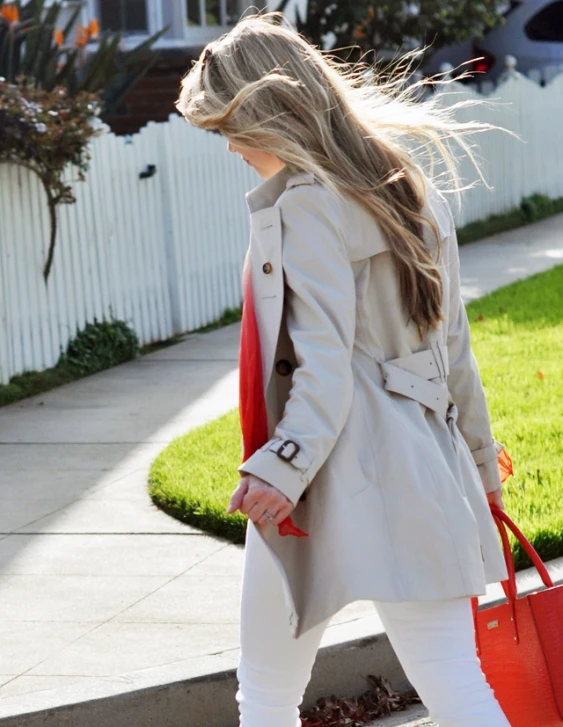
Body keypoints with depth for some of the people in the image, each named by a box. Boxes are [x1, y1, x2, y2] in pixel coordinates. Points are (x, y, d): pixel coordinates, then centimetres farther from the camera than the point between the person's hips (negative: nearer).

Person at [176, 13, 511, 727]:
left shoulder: (305, 203, -9)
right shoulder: (412, 190, 15)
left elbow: (326, 359, -18)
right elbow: (452, 341, 20)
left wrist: (283, 464, -27)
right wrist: (479, 458, 27)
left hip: (339, 476, -7)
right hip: (427, 468, 7)